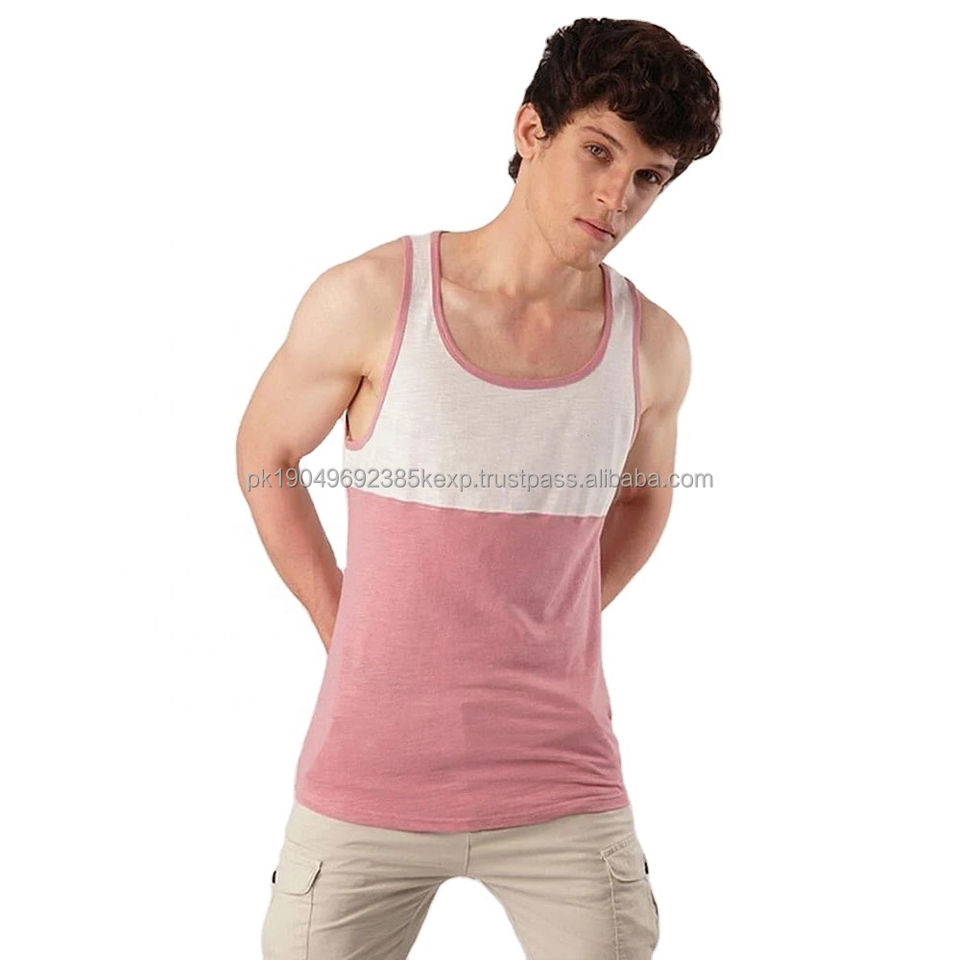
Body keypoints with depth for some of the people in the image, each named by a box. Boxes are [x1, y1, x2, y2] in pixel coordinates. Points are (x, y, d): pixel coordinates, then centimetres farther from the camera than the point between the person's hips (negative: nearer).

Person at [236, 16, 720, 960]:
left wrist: (547, 644, 9)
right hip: (367, 785, -1)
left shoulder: (653, 346, -4)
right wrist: (343, 630, 2)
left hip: (563, 789, 2)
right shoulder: (368, 299, -11)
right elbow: (265, 456, 5)